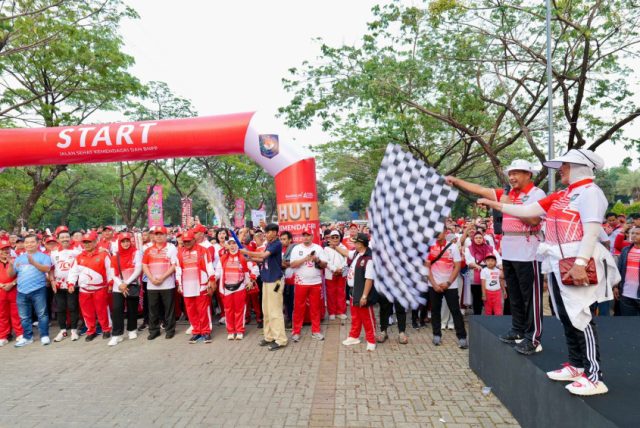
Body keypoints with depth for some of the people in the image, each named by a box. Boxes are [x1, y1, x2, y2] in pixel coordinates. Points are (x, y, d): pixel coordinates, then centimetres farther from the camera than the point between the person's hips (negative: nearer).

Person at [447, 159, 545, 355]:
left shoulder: (537, 194, -6)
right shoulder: (507, 194, 13)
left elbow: (534, 219, -20)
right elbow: (478, 189, 12)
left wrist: (510, 205, -16)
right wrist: (455, 181, 7)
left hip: (528, 254, -7)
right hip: (508, 252, 8)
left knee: (530, 296, -2)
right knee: (514, 295, 15)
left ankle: (533, 338, 3)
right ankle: (518, 330, 27)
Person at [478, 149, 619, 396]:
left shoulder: (590, 192, -9)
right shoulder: (561, 196, 17)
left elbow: (592, 229, -20)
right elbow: (528, 211, 17)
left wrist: (580, 262, -29)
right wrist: (497, 206, 16)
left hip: (577, 266, -9)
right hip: (558, 264, 9)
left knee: (582, 319, -6)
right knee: (567, 317, 14)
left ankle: (594, 378, 2)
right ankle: (576, 366, 26)